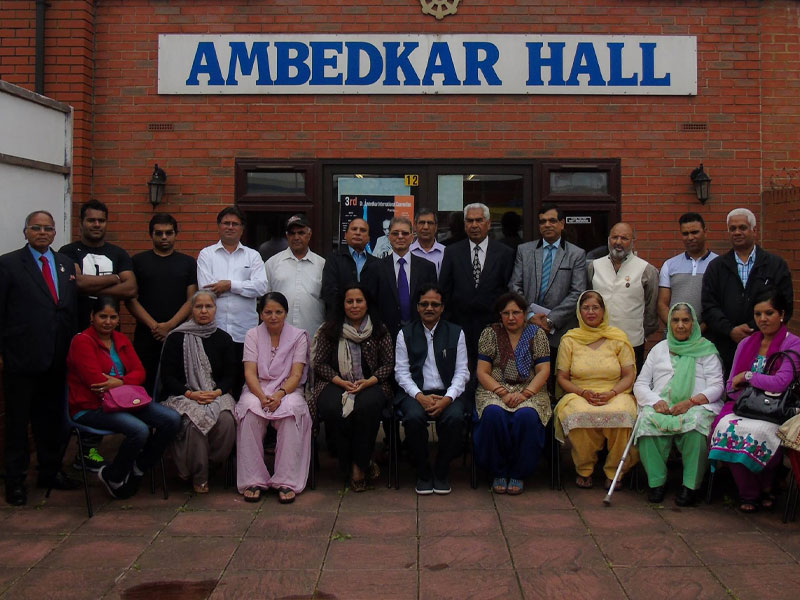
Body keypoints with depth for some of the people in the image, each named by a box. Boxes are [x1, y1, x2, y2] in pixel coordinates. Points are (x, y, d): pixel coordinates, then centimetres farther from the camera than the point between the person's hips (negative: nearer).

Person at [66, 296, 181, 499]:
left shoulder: (121, 340, 16)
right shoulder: (82, 341, -6)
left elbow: (140, 372, 7)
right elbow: (96, 381, -15)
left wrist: (120, 382, -15)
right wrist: (127, 382, -4)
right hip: (92, 407, -7)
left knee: (172, 419, -14)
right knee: (140, 430, -32)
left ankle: (137, 470, 3)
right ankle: (113, 477, -4)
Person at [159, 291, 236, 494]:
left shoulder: (223, 339, 11)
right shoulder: (177, 338, 3)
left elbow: (230, 375, 10)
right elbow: (167, 376, -1)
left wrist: (217, 392, -11)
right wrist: (191, 394, -16)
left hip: (216, 394, 2)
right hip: (183, 395, -2)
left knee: (226, 420, -31)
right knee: (196, 420, -35)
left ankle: (214, 462, -5)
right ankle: (199, 477, -16)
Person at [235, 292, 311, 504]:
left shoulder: (298, 336, 5)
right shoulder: (253, 335, 8)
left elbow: (296, 375, -4)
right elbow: (250, 372, -3)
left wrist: (280, 394, -24)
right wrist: (262, 396, -23)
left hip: (288, 390, -1)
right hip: (258, 389, 1)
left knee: (291, 409, -36)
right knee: (250, 409, -34)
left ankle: (287, 482, -32)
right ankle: (252, 480, -28)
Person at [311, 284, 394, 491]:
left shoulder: (380, 330, 8)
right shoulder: (329, 330, 8)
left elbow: (389, 363, 5)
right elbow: (319, 363, 5)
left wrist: (368, 381, -11)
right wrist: (341, 382, -10)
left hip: (370, 385, 0)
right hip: (335, 384, 0)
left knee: (367, 407, -36)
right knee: (333, 409, -34)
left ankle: (359, 465, -20)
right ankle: (347, 465, -14)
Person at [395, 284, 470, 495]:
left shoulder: (456, 333, 11)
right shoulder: (405, 334, 10)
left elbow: (462, 372, 4)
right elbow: (401, 372, 4)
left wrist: (447, 399, -13)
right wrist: (420, 396, -14)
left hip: (448, 393, 0)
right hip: (415, 393, 0)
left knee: (455, 417, -32)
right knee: (414, 417, -33)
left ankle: (441, 473, -8)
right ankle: (423, 473, -9)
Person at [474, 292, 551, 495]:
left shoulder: (537, 334, 8)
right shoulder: (490, 333, 7)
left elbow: (543, 371, 0)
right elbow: (482, 373, 1)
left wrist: (525, 394, -15)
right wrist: (503, 393, -14)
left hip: (529, 391, 0)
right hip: (494, 390, 0)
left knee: (527, 416, -34)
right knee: (493, 414, -34)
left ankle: (518, 473, -16)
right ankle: (498, 472, -16)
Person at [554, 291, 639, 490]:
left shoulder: (618, 338, 11)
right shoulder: (569, 339, 11)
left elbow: (629, 375, 6)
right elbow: (562, 378, 8)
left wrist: (611, 393, -12)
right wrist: (584, 393, -10)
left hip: (615, 395, 0)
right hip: (579, 395, 0)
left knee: (621, 415, -36)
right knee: (580, 415, -37)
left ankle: (614, 471, -14)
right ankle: (584, 470, -13)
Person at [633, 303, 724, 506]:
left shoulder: (706, 349, 15)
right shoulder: (659, 349, 22)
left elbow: (717, 386, 3)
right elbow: (640, 384, 15)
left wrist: (691, 401, -15)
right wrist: (656, 401, -7)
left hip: (697, 406, -2)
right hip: (661, 406, 2)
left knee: (695, 421, -38)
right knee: (647, 420, -33)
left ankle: (690, 485, -26)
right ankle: (657, 481, -21)